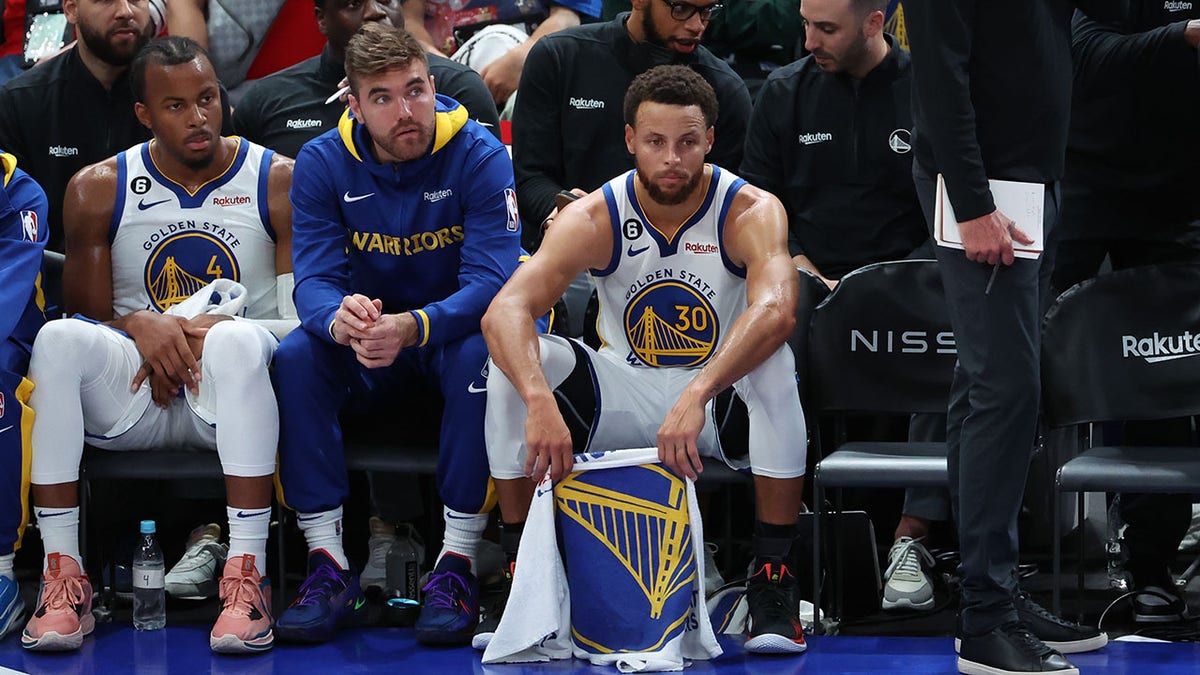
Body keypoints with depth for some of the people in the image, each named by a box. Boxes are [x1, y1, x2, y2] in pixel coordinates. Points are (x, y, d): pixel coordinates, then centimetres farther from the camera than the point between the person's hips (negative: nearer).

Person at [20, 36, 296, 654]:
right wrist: (140, 327, -16)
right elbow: (88, 315, 6)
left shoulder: (278, 183, 1)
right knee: (60, 338, -29)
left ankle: (246, 579, -39)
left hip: (232, 393, -2)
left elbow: (306, 320, -3)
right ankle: (62, 578, -30)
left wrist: (212, 331, -19)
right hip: (131, 394, 2)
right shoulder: (98, 190, 6)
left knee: (237, 340, -36)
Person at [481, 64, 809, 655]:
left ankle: (774, 581, -25)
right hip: (621, 401, 2)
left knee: (773, 363, -35)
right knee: (514, 364, -22)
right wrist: (540, 400, -47)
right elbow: (505, 310, -27)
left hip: (723, 406, -2)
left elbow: (775, 309, -39)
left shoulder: (751, 212, -17)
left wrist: (697, 395, -53)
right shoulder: (594, 219, -13)